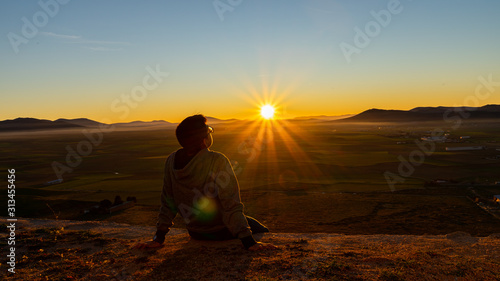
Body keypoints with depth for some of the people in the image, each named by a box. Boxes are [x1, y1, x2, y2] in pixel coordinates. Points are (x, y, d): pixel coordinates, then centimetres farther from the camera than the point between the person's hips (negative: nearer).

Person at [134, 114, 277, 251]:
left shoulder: (171, 161, -11)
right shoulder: (217, 161, -27)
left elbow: (168, 203, -3)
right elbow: (232, 205, -27)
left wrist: (158, 238, 5)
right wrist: (249, 242, -22)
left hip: (196, 234, 6)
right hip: (222, 232, -5)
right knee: (263, 231, 22)